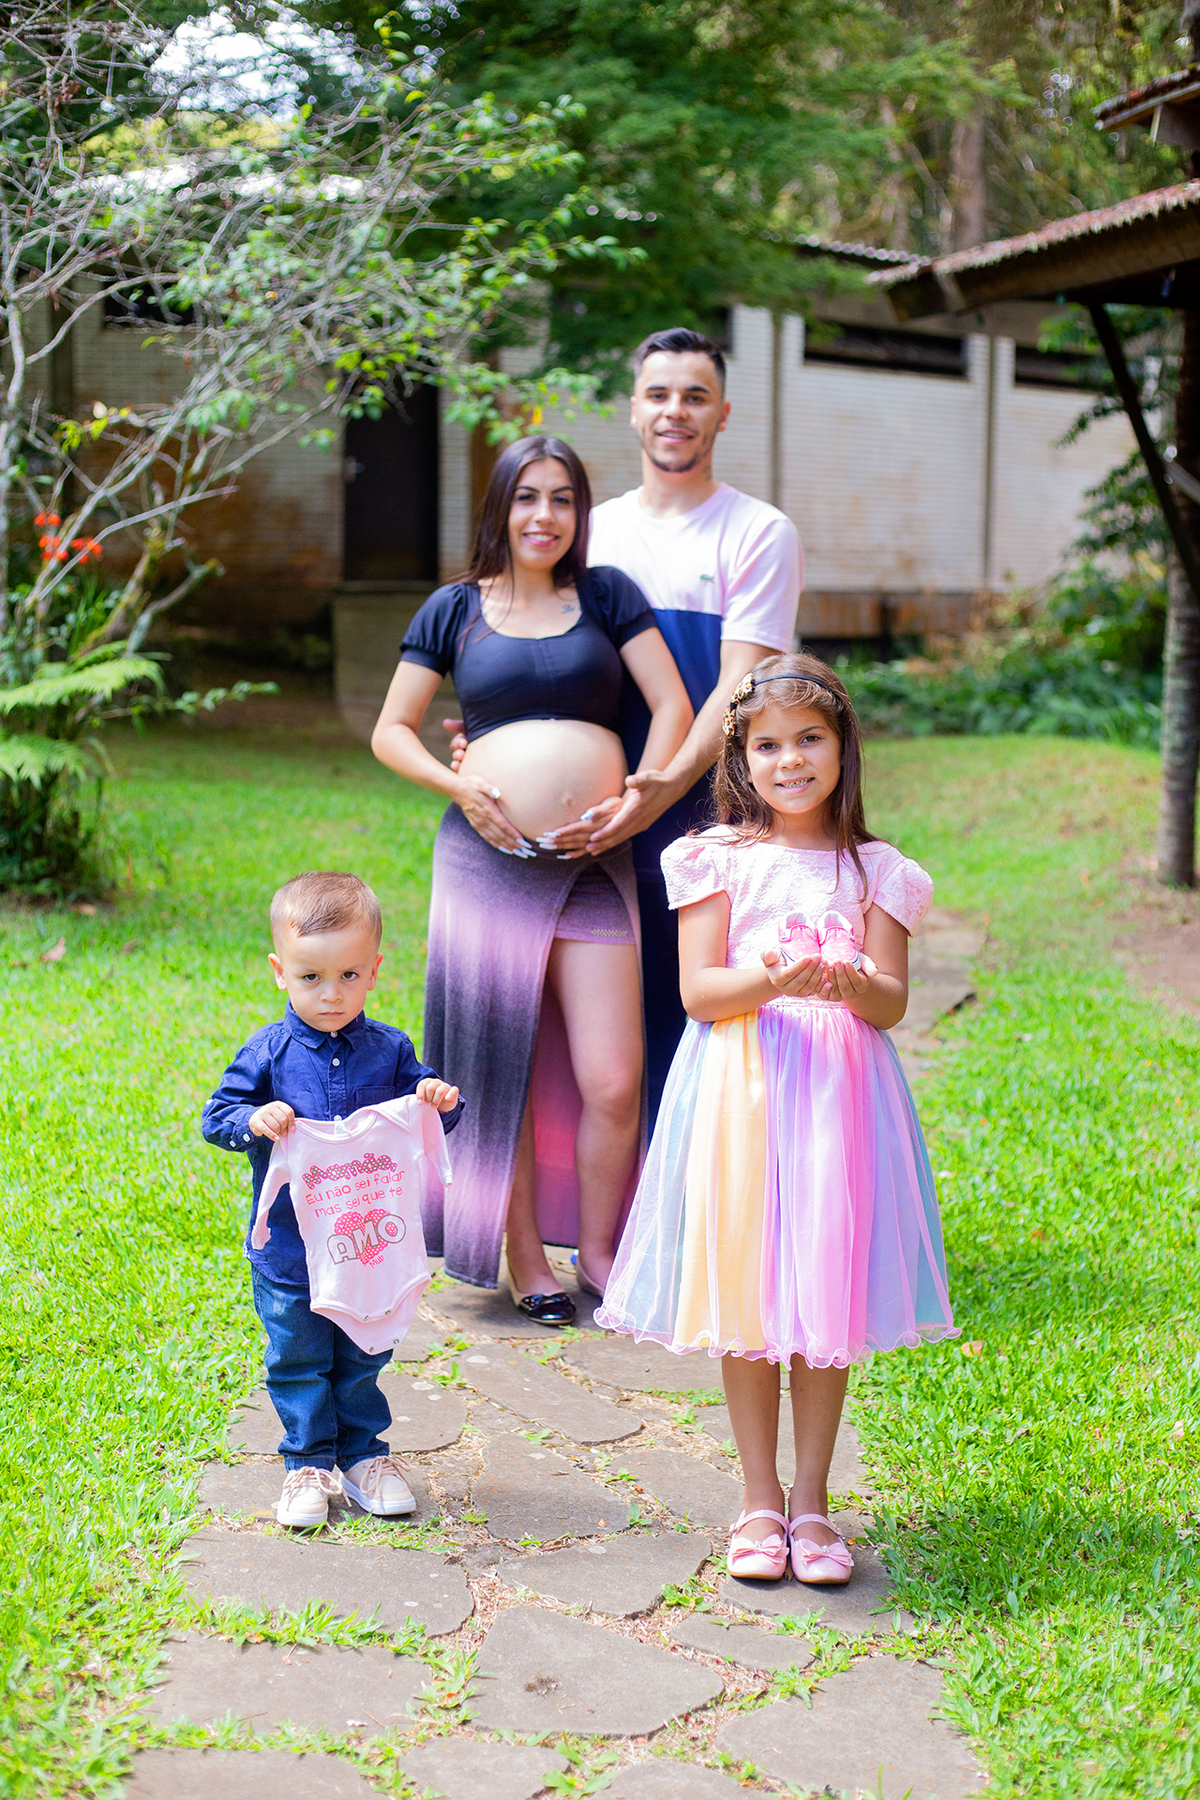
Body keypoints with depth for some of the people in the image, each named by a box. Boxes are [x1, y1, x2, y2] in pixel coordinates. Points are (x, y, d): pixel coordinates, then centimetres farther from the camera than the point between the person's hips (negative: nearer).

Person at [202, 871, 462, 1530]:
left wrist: (439, 1099, -18)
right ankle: (309, 1464, 24)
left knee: (362, 1360, 15)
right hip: (289, 1247, -1)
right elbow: (216, 1116, -4)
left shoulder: (389, 1050, -2)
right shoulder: (268, 1054, -8)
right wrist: (254, 1120, -25)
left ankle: (362, 1455, 30)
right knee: (298, 1362, 9)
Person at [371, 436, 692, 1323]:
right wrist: (458, 786, -4)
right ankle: (526, 1258, 20)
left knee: (613, 1082, -5)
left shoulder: (607, 594, 10)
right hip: (487, 859, 0)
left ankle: (598, 1247, 16)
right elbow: (390, 732, 12)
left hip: (594, 864, 0)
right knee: (502, 1069, 5)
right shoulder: (455, 609, 9)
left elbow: (673, 706, 6)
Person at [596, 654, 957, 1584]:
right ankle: (760, 1502, 17)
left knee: (828, 1299, 4)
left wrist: (847, 982, -21)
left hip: (838, 1090, 1)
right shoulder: (719, 860, 2)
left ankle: (811, 1501, 18)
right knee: (744, 1300, 4)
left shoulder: (874, 870, 6)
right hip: (739, 1089, -1)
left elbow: (893, 1001, 1)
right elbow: (697, 992, -5)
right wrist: (769, 982, -24)